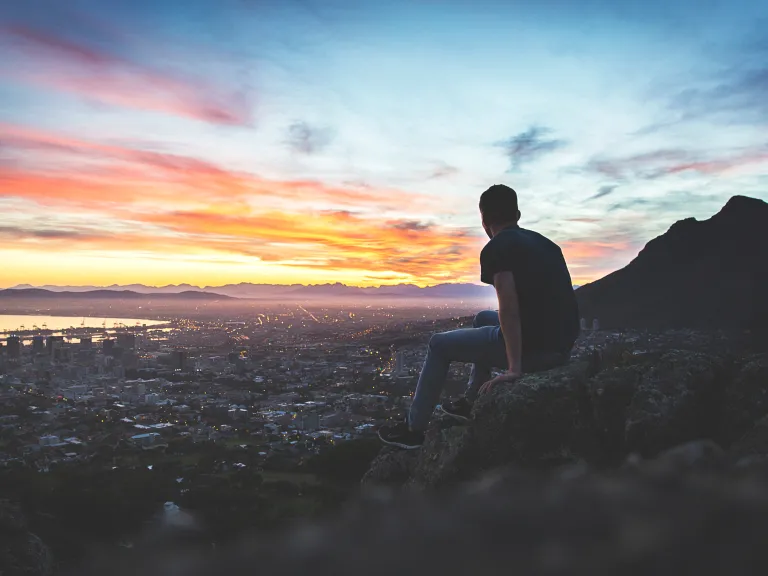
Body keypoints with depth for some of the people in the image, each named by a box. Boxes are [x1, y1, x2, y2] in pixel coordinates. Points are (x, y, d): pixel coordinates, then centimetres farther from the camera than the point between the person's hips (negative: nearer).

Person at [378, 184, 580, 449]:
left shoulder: (495, 249, -9)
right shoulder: (544, 243, 16)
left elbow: (509, 308, -21)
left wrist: (514, 368, -19)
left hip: (534, 346, -8)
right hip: (562, 346, 8)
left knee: (439, 345, 11)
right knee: (483, 319, 33)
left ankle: (413, 429, 19)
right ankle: (470, 404, 41)